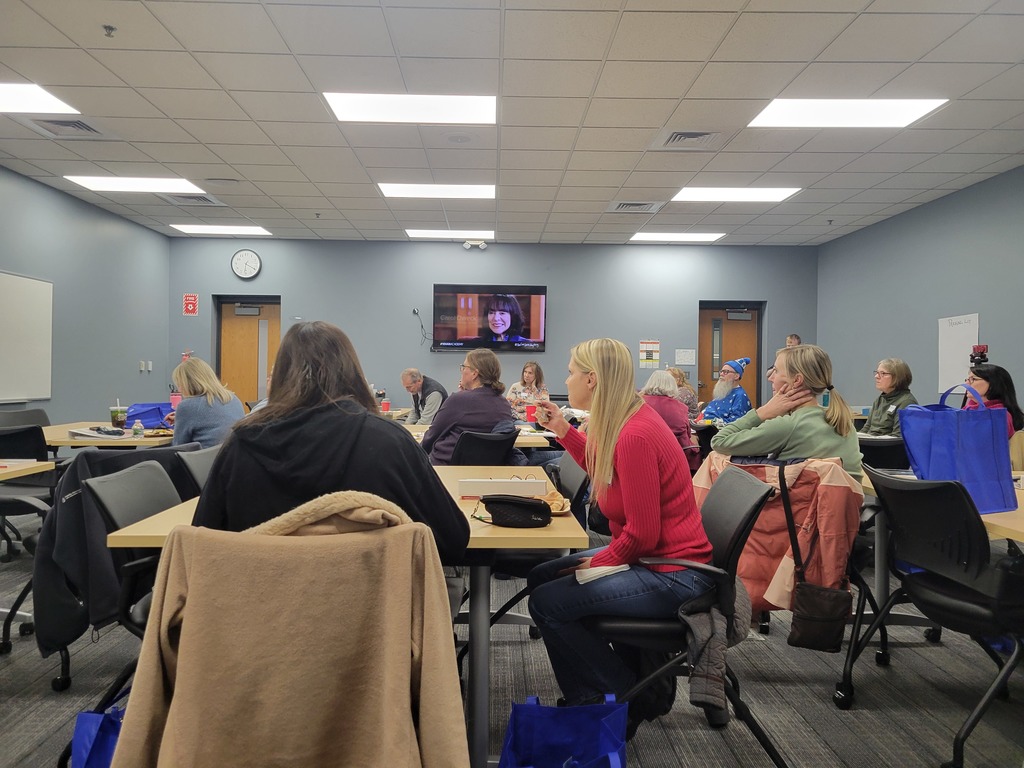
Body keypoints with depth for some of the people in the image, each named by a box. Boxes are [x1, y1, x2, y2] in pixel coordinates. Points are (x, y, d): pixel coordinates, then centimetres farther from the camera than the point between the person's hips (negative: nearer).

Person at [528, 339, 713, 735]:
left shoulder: (635, 435, -27)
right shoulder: (629, 418, 3)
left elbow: (642, 533, -25)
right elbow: (605, 470, 24)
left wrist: (598, 563, -9)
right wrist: (562, 429, 16)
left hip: (671, 575, -10)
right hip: (648, 554, 10)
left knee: (547, 603, -14)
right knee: (540, 577, 11)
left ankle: (633, 701, 6)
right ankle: (587, 697, 21)